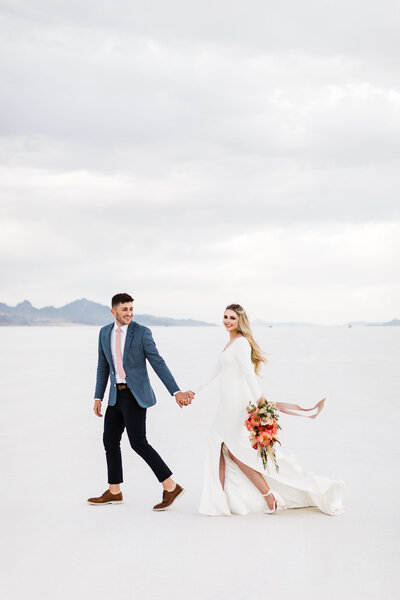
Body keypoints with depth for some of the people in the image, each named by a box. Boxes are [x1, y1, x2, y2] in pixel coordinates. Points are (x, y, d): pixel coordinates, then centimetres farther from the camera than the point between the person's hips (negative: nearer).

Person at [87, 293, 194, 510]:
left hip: (135, 394, -6)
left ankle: (171, 487, -7)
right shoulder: (105, 333, 9)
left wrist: (176, 392, -15)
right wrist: (98, 398, 11)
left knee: (138, 442, -14)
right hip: (116, 395, 6)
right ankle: (113, 492, 24)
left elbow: (158, 364, -9)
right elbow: (103, 367, 15)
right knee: (110, 441, 10)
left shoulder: (142, 332, -7)